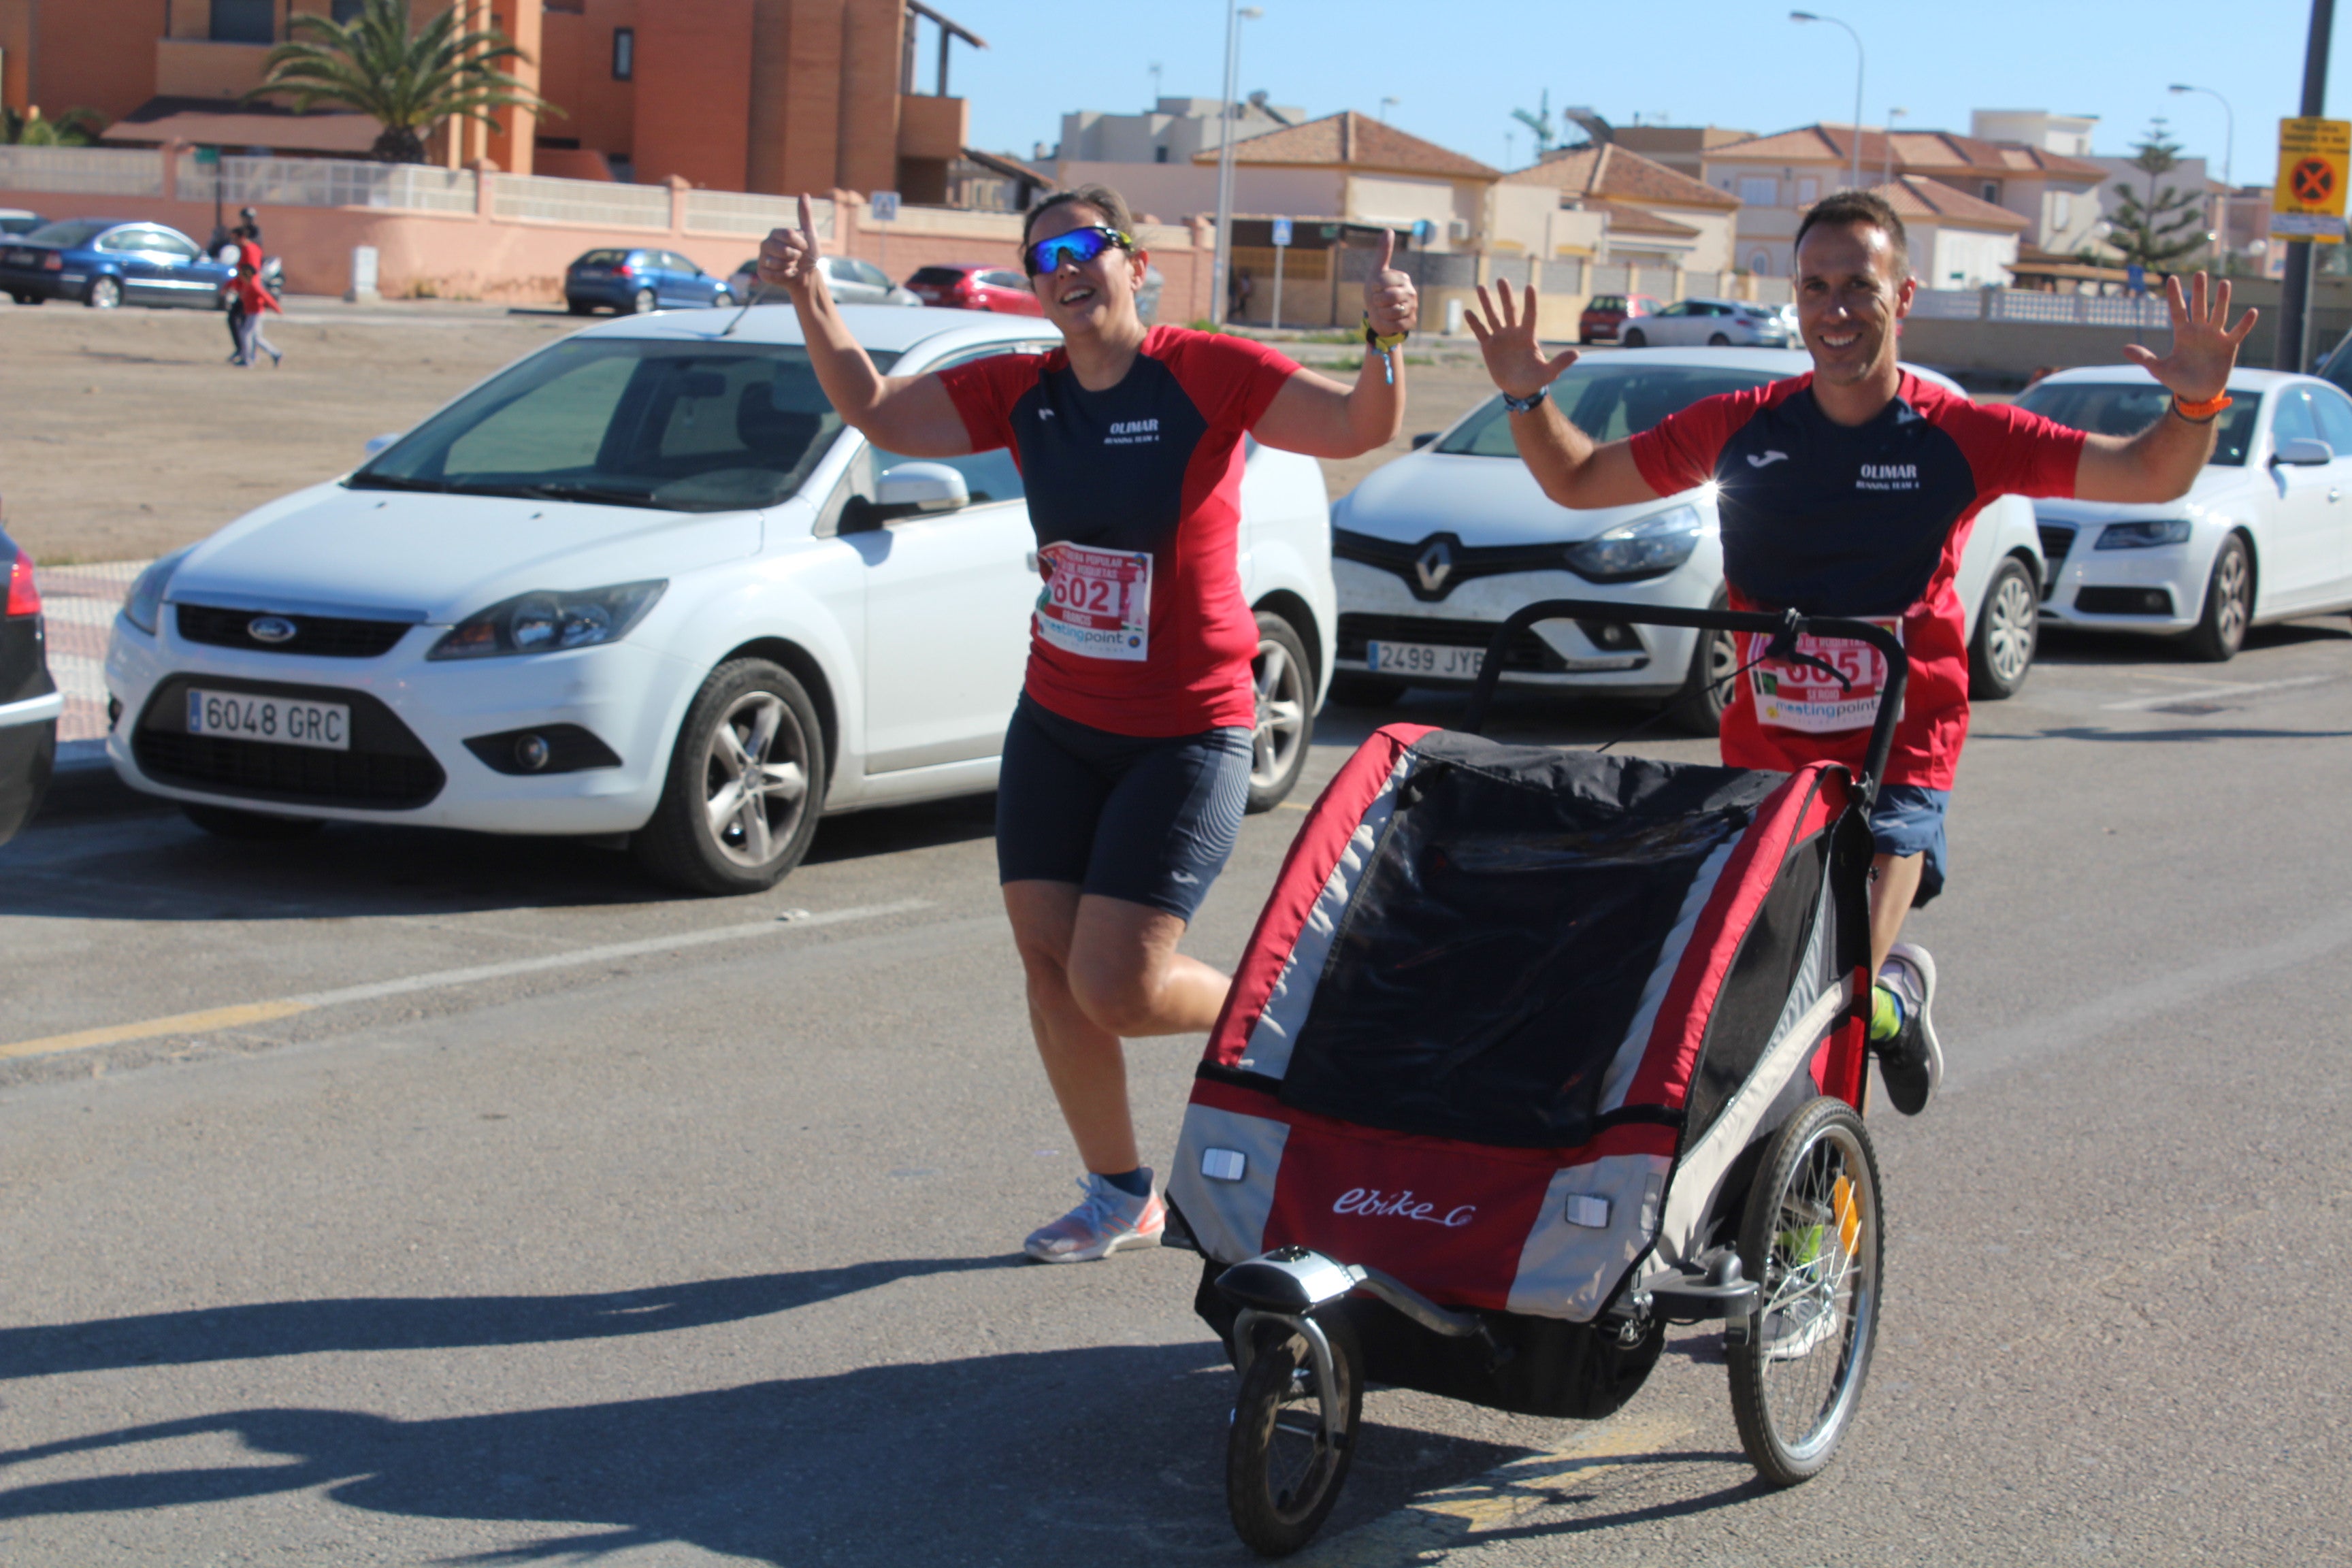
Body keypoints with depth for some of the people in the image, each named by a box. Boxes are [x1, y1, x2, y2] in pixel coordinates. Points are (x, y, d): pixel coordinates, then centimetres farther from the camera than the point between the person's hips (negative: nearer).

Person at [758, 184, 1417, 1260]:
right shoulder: (1022, 395, 3)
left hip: (1184, 735, -6)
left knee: (1115, 990, -11)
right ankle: (1119, 1194, 23)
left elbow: (1356, 430, -19)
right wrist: (812, 304, -15)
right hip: (1056, 723, 6)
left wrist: (1384, 345, -39)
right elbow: (879, 413, -1)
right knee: (1048, 969, 6)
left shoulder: (1206, 374, -11)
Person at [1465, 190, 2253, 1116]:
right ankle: (1892, 984, 39)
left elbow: (2154, 477, -6)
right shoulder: (1743, 428, 2)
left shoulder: (1959, 438, -5)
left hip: (1898, 762, -3)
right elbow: (1578, 481, 10)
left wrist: (2198, 405, -26)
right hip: (1761, 755, 3)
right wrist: (1527, 400, -7)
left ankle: (1895, 995, 20)